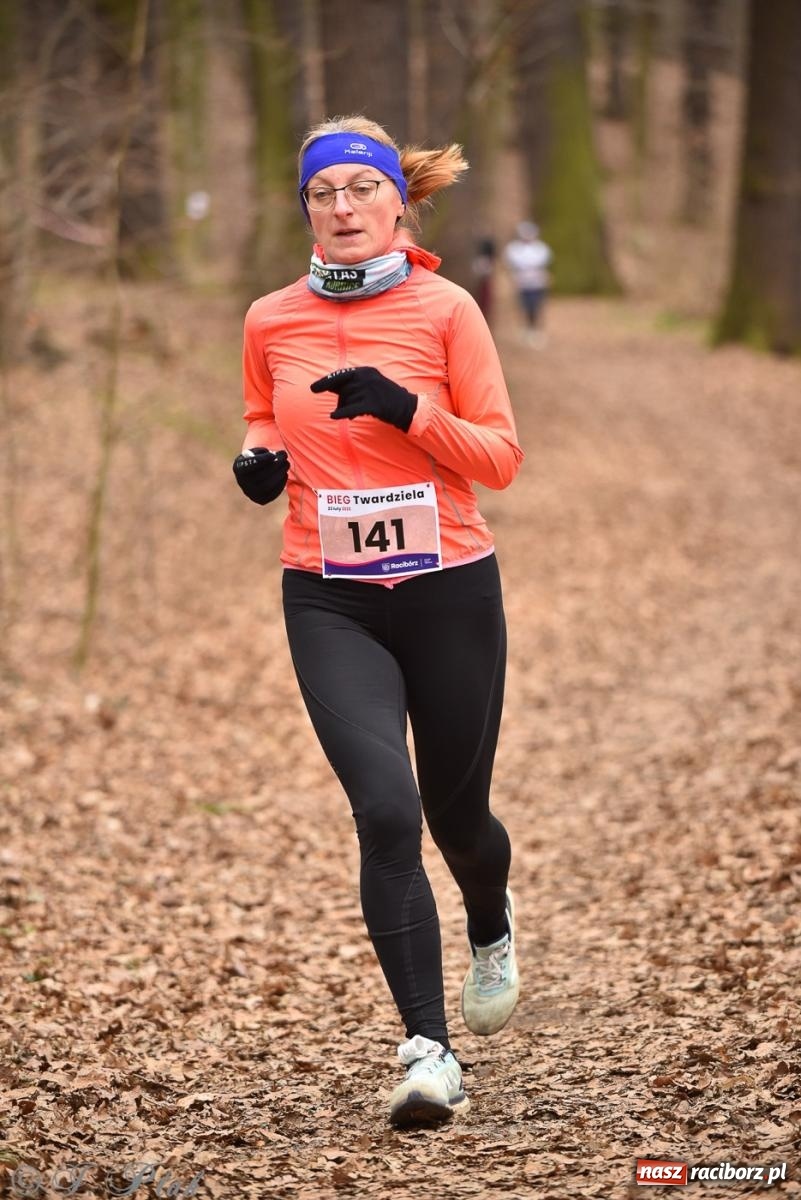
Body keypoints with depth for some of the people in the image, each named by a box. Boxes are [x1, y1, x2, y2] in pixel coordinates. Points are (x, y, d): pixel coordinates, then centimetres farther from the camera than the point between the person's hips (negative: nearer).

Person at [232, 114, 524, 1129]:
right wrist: (258, 461, -2)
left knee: (455, 814, 13)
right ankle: (428, 1052, -12)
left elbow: (501, 456, -5)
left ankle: (492, 931, 50)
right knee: (385, 813, -17)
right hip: (330, 600, 1)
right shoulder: (270, 323, 3)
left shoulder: (445, 309, -5)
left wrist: (405, 407, -20)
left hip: (450, 589, -1)